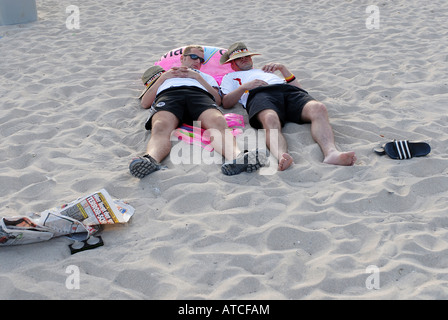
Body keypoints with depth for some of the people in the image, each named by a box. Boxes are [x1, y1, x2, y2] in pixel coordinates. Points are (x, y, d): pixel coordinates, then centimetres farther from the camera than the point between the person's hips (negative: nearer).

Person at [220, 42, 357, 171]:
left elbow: (298, 88, 33)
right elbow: (226, 103, 16)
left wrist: (282, 68, 20)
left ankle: (331, 152, -55)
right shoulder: (230, 77, 38)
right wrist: (245, 86, 2)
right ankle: (281, 156, -69)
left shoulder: (267, 70, 46)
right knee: (270, 120, -43)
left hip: (290, 92, 3)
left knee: (319, 108, -32)